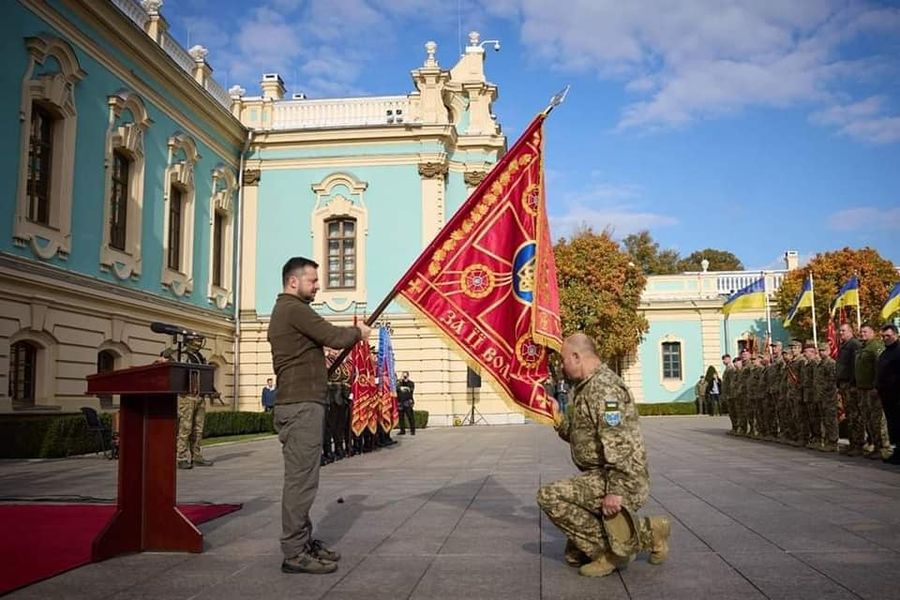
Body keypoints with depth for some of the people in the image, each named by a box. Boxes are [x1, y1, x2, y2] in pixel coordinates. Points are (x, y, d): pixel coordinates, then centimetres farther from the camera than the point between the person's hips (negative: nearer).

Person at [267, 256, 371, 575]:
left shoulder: (282, 310, 22)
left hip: (299, 403, 11)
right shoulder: (294, 309, -11)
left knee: (300, 476, 12)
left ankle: (303, 541, 19)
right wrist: (358, 331, 3)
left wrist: (349, 335, 12)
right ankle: (294, 553, -5)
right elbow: (333, 337, -15)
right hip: (302, 405, -11)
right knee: (301, 478, -8)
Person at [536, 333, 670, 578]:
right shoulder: (588, 387, 16)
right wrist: (557, 417, 10)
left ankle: (610, 550, -11)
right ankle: (646, 531, 17)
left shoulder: (603, 386, -18)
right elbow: (581, 436, 22)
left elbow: (619, 443, -28)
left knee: (550, 496, -23)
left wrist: (616, 491, -30)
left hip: (623, 482, -11)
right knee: (575, 555, 16)